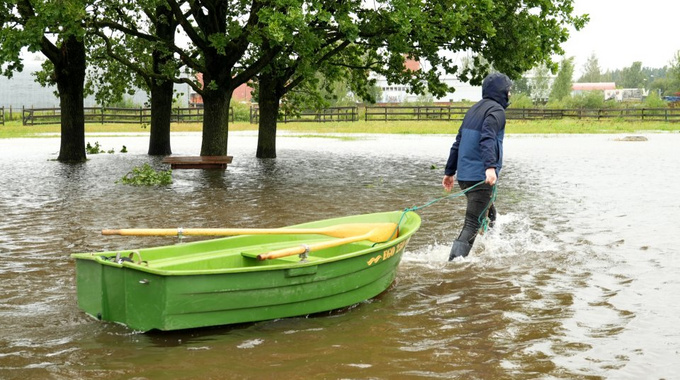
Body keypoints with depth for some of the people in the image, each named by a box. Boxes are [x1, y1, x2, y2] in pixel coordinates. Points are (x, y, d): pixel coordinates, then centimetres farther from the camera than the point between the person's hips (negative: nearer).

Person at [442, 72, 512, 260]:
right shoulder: (496, 110, -8)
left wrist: (450, 171, 23)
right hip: (480, 177, -9)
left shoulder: (474, 109, 18)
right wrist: (490, 166, -38)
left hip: (464, 175, 9)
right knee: (473, 224, -10)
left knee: (489, 214, 26)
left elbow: (458, 142, 19)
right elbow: (487, 139, -26)